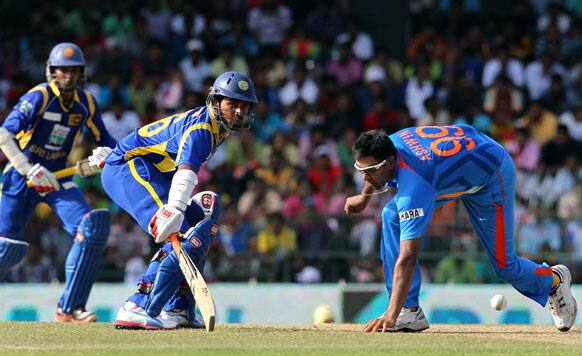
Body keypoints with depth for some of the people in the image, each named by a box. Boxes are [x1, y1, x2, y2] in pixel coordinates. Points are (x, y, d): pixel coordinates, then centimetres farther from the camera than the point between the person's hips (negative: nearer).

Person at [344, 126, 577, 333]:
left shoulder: (413, 186, -42)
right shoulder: (390, 143, -20)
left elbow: (407, 257, -48)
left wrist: (391, 315, -52)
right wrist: (365, 196, 21)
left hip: (492, 176, -8)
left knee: (504, 266, -4)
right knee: (393, 216, -11)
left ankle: (554, 280, 32)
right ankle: (410, 311, -9)